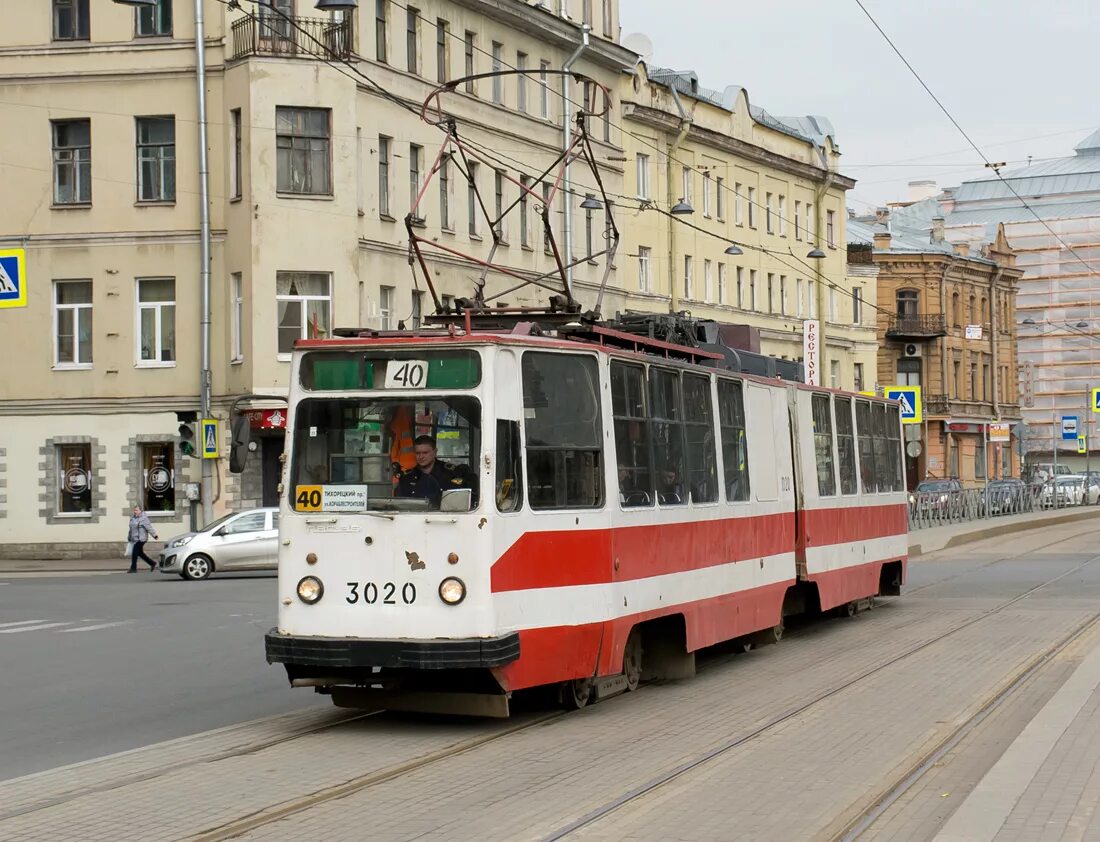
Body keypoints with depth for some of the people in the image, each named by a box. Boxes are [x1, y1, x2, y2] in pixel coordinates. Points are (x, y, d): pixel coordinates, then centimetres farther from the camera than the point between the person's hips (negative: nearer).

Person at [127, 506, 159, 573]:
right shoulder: (133, 518, 14)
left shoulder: (143, 518, -11)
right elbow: (131, 529, 21)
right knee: (140, 553, 13)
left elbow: (149, 527, -16)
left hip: (141, 539, -9)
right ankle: (152, 564, 24)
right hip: (134, 539, 9)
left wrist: (155, 535, -18)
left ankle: (133, 568, -3)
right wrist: (129, 538, 23)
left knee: (134, 553, -10)